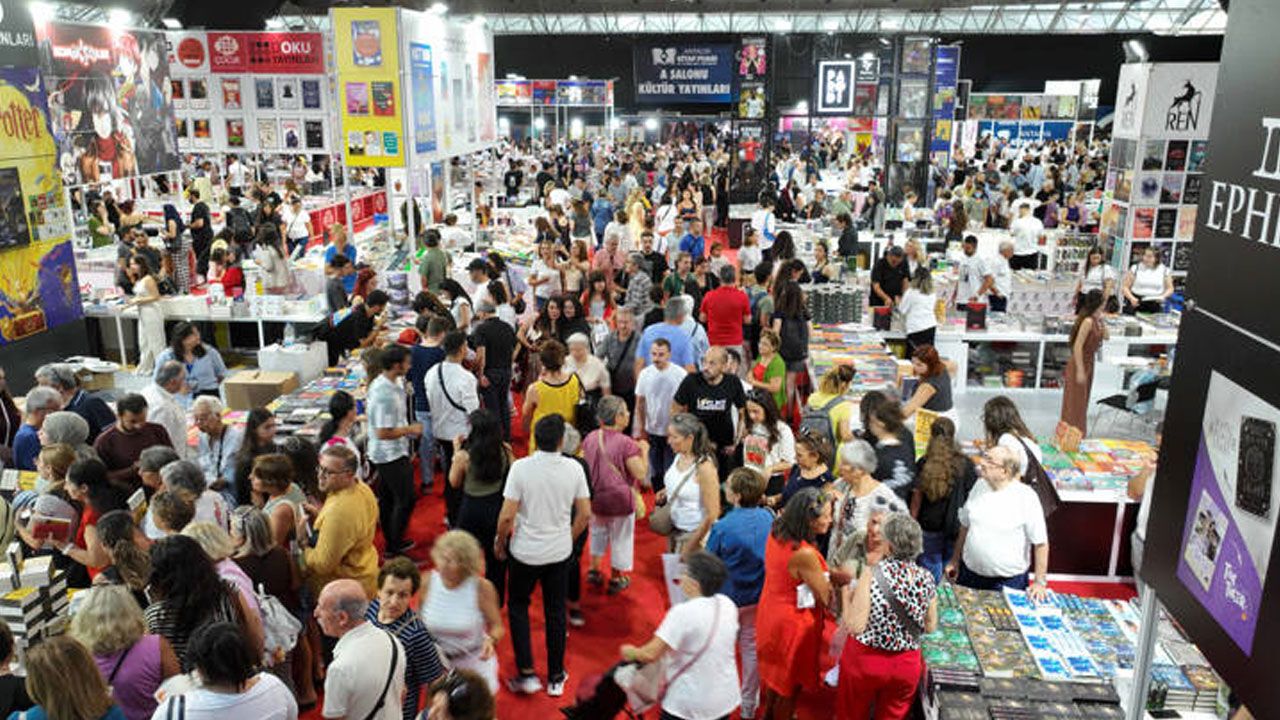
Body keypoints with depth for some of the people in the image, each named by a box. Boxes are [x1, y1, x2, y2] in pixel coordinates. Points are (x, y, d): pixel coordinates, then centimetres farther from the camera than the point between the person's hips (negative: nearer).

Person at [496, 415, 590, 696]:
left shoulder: (521, 467, -18)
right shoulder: (574, 468, -10)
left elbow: (507, 516, -16)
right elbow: (585, 514, -3)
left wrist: (500, 542, 2)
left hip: (525, 551, -2)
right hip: (560, 552, 2)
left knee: (518, 605, 19)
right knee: (555, 612, 15)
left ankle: (526, 673, 15)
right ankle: (555, 678, 26)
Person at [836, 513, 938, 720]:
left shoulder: (872, 574, -24)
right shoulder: (926, 579, -11)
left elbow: (855, 626, -25)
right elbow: (930, 627, 2)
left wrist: (846, 596, -8)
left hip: (864, 660, -3)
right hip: (907, 664, 3)